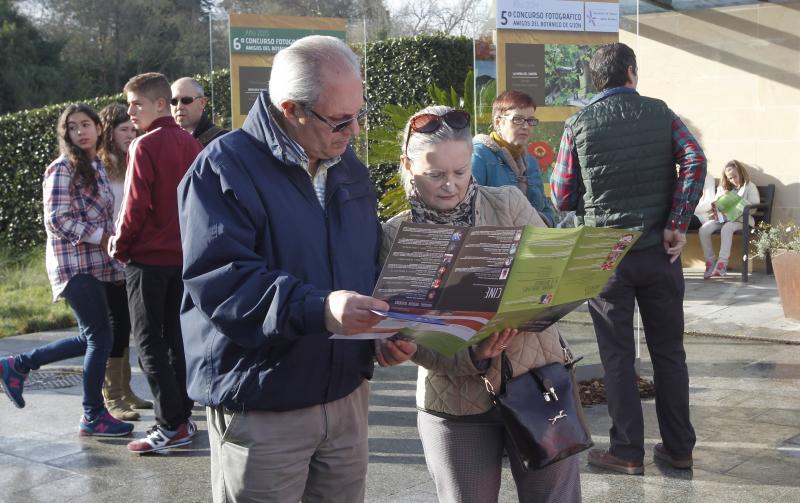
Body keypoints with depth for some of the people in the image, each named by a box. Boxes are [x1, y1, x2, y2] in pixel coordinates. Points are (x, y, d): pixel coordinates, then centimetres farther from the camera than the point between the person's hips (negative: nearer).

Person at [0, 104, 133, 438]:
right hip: (74, 264, -8)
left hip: (96, 263, 8)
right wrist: (102, 237, -18)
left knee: (90, 338, 13)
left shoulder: (97, 167, 14)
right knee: (100, 338, -5)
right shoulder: (62, 169, -10)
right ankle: (93, 416, 9)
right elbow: (56, 221, -16)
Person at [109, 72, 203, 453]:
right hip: (184, 254, 7)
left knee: (148, 341, -1)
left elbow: (136, 205, -17)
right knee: (175, 336, 14)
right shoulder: (191, 144, 6)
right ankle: (183, 415, 18)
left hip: (148, 257, -7)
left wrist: (119, 247, -3)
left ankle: (171, 425, -4)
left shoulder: (146, 146, -14)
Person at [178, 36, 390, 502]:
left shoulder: (350, 169, 10)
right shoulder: (226, 168, -14)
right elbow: (218, 281, -24)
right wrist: (316, 309, -35)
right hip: (261, 408, -6)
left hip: (347, 395, 7)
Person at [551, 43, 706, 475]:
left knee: (618, 356, 6)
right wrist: (677, 224, -10)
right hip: (659, 252, 2)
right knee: (669, 351, 12)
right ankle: (679, 447, 19)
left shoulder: (578, 125, -3)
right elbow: (695, 161, -11)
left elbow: (562, 197, -2)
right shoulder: (660, 113, 2)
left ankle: (628, 452, 10)